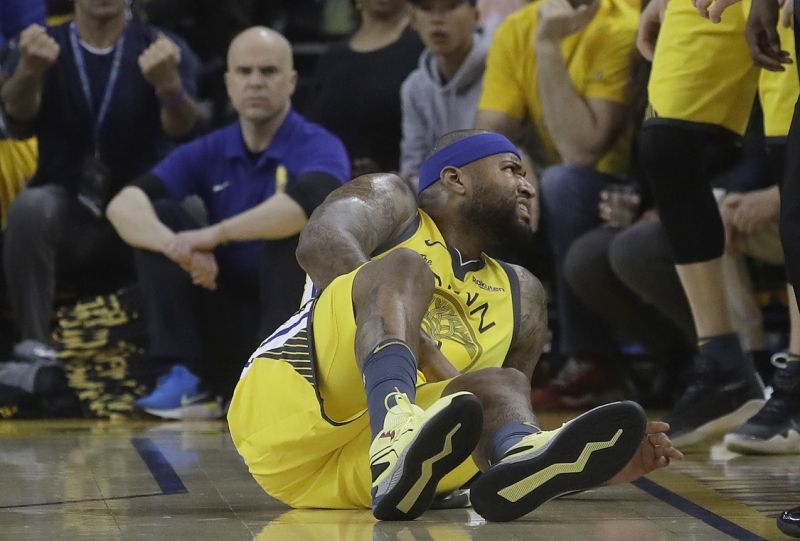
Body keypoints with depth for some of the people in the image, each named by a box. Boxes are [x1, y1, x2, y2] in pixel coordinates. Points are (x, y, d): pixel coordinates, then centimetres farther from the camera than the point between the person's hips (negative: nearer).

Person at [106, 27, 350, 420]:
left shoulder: (318, 148, -9)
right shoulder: (208, 152, 3)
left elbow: (311, 200, -35)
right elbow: (123, 205, -11)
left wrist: (217, 234, -33)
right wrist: (179, 248, -31)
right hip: (230, 314, 4)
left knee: (291, 227, -27)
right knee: (160, 217, -10)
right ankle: (191, 381, -16)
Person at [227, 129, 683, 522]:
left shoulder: (520, 296, 27)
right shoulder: (392, 199, 10)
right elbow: (320, 243, -12)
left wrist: (601, 469, 4)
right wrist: (420, 348, -23)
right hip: (288, 406, -5)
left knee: (501, 384, -19)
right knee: (403, 268, -22)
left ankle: (523, 459, -59)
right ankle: (399, 436, -56)